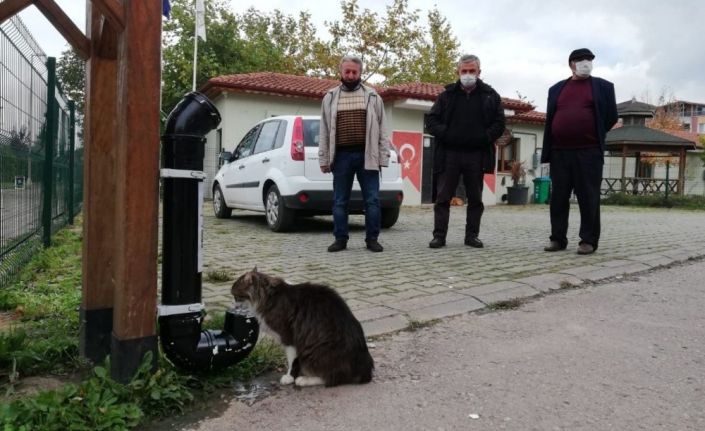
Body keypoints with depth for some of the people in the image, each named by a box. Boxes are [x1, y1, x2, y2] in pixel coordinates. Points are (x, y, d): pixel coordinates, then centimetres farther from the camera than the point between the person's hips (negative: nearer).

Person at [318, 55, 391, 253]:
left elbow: (382, 129, 6)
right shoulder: (330, 98, 12)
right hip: (341, 156, 1)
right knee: (340, 201, 5)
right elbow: (324, 131, 11)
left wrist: (383, 157, -1)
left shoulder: (372, 96, 9)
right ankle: (340, 239, 14)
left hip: (366, 156, -1)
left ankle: (372, 239, 9)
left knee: (372, 200, 0)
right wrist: (324, 159, 5)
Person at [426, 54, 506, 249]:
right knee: (442, 197, -1)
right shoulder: (447, 95, 9)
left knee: (475, 199, 7)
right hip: (449, 153, 0)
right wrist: (445, 134, -11)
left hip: (477, 155, 1)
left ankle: (472, 235, 16)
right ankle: (439, 235, 5)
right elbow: (432, 120, 5)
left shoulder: (490, 96, 8)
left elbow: (499, 123, 4)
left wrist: (485, 138, -10)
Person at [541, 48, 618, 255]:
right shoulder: (556, 89, 15)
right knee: (558, 197, 3)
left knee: (588, 197, -2)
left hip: (588, 151, -2)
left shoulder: (603, 86, 9)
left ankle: (588, 240, 4)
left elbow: (611, 117, 9)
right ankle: (558, 238, 11)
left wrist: (594, 136, 10)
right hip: (559, 151, 3)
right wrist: (548, 149, 8)